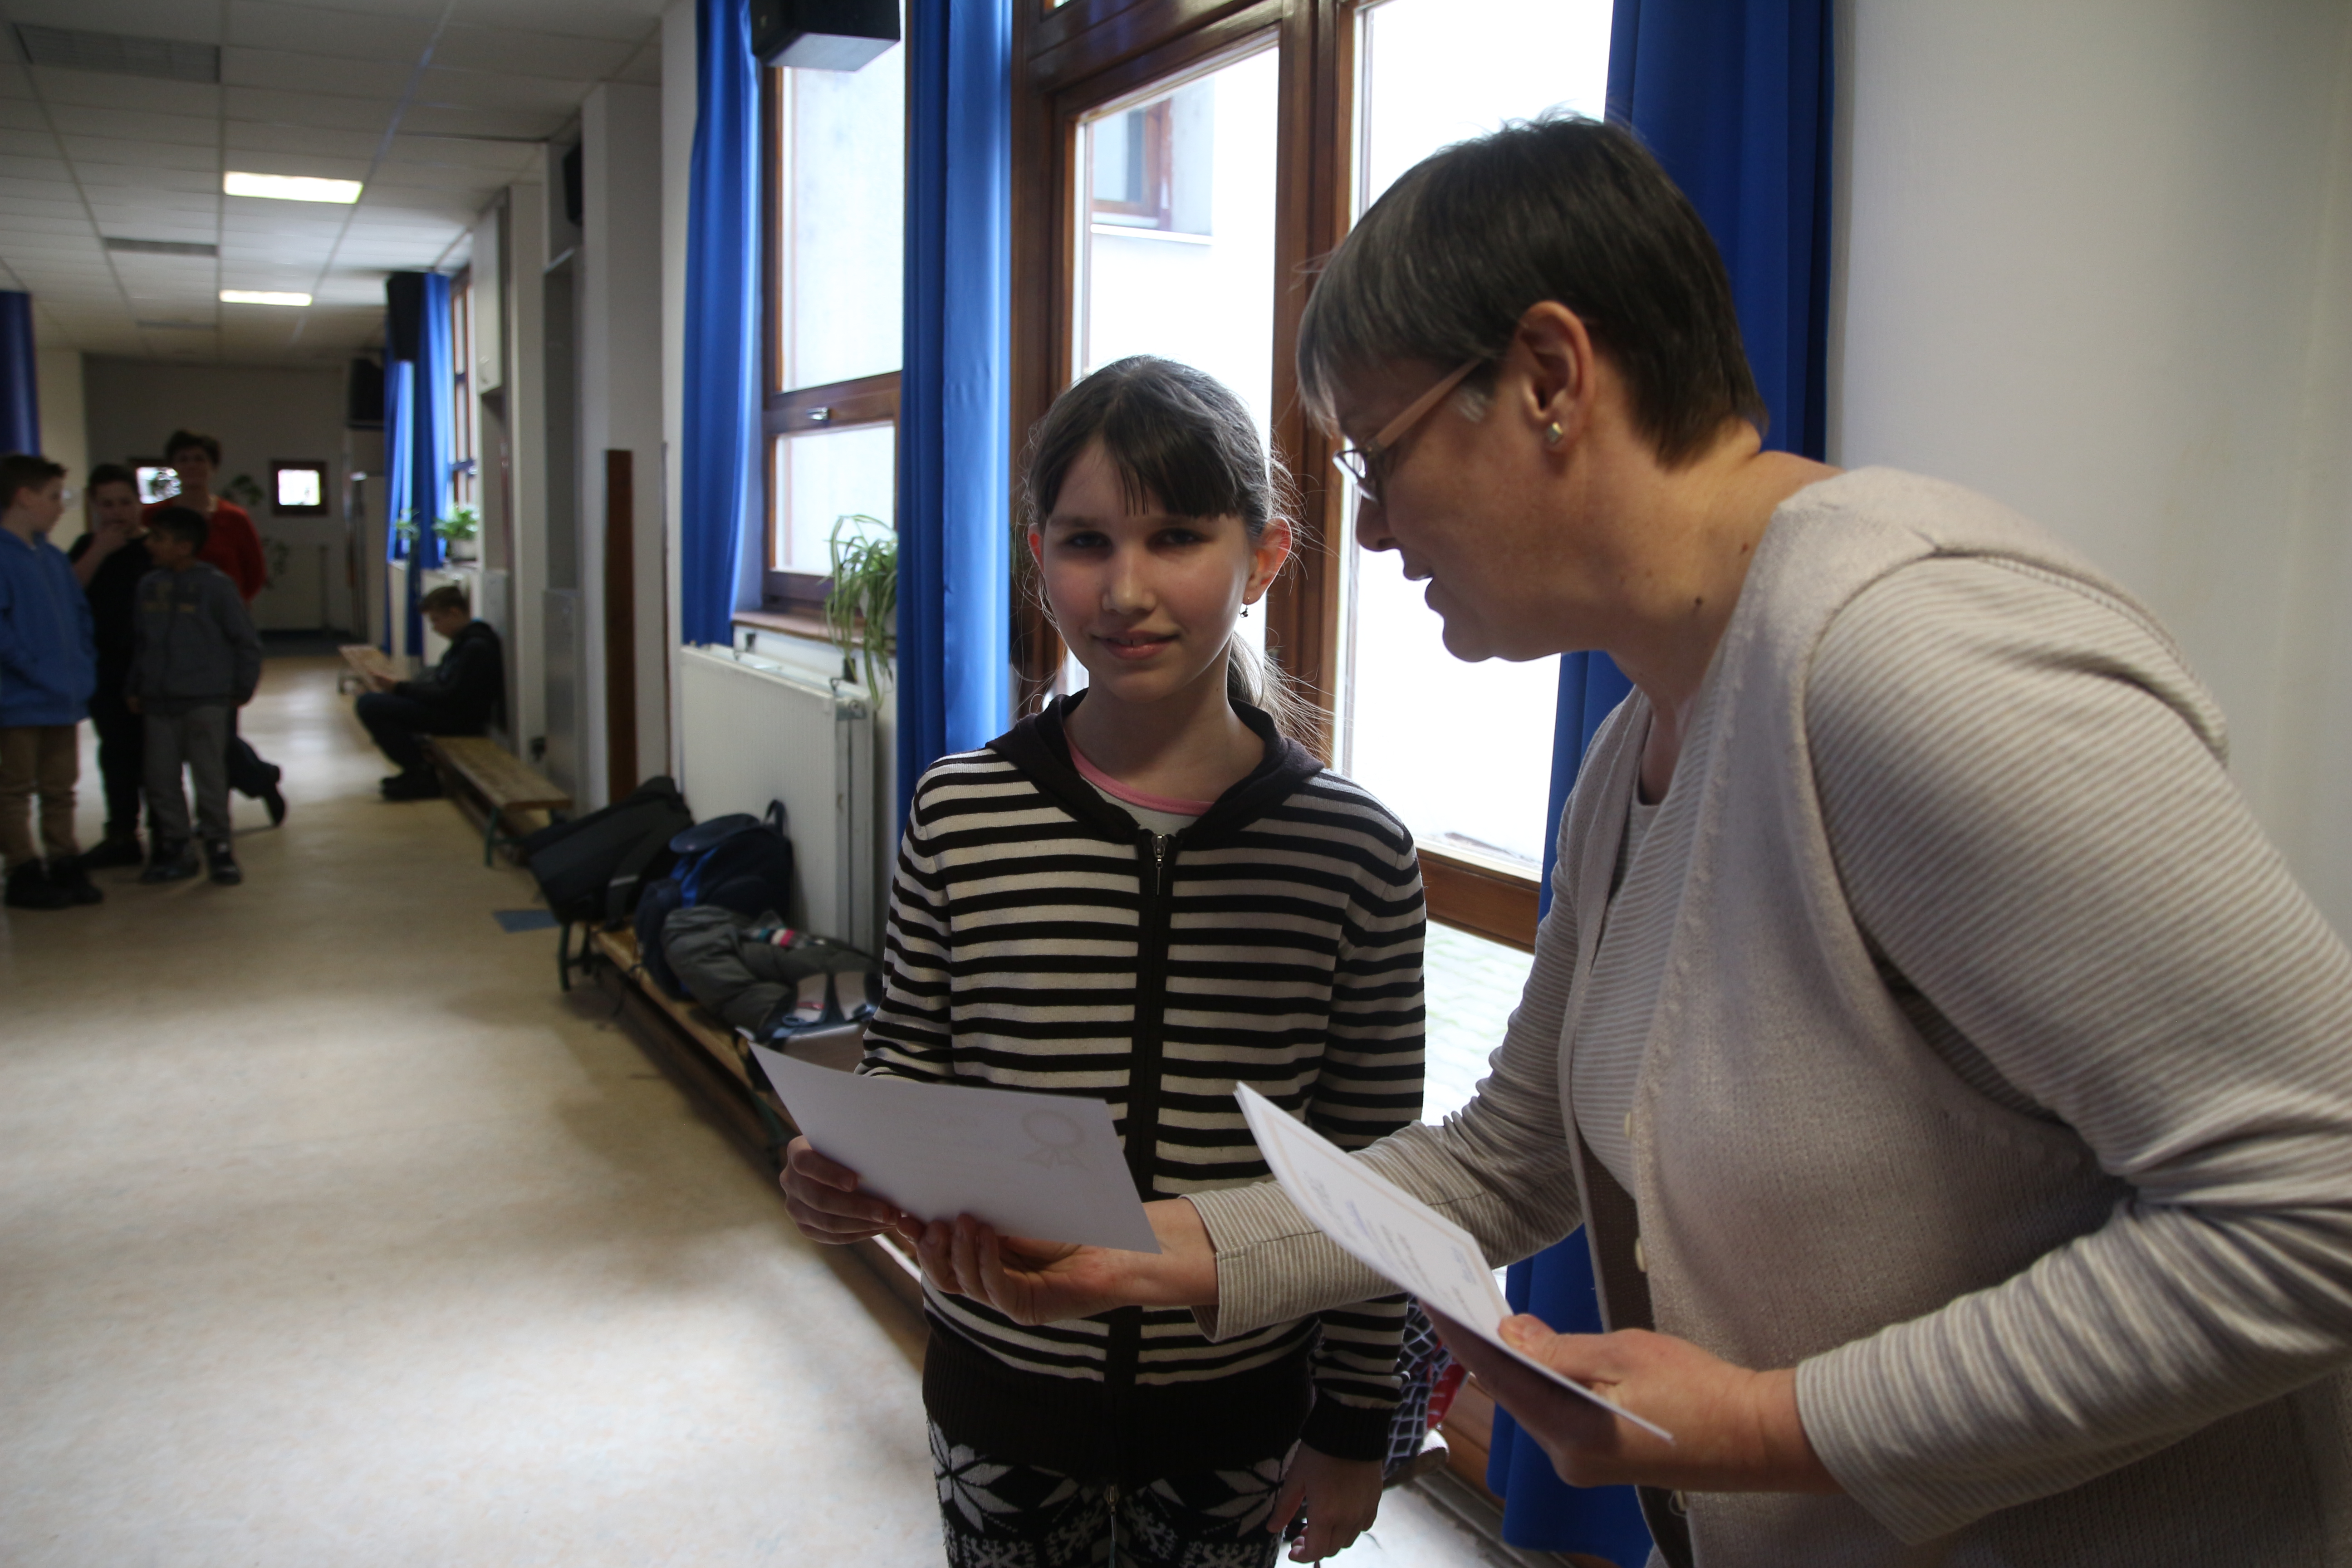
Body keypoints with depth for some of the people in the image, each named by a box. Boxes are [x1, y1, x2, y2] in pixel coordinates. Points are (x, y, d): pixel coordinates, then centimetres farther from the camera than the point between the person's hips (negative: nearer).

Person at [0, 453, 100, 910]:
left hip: (67, 698, 8)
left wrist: (84, 666, 8)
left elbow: (79, 614, 19)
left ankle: (65, 867, 22)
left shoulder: (53, 557, 12)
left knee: (60, 789, 14)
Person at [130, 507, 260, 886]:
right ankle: (174, 848, 17)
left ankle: (218, 846, 10)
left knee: (210, 777, -1)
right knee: (161, 780, 7)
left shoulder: (215, 584, -7)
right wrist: (137, 688, 14)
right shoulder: (149, 585, 8)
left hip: (206, 701, -5)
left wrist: (243, 688, -1)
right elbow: (142, 642, 16)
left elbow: (245, 641, -3)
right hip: (159, 702, 5)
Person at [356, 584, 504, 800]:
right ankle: (416, 770, 14)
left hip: (461, 719, -11)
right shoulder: (464, 641, 15)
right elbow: (437, 683, 17)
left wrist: (399, 688, -15)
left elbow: (450, 697, -21)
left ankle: (421, 778, -12)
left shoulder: (476, 647, -18)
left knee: (368, 705, -18)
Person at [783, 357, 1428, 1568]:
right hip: (1005, 1388, 1)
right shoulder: (961, 817, -10)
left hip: (1239, 1409, 0)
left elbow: (1371, 1173, -5)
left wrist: (1355, 1425, 0)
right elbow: (910, 1061, 2)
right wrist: (843, 1169, -18)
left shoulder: (1357, 855, -12)